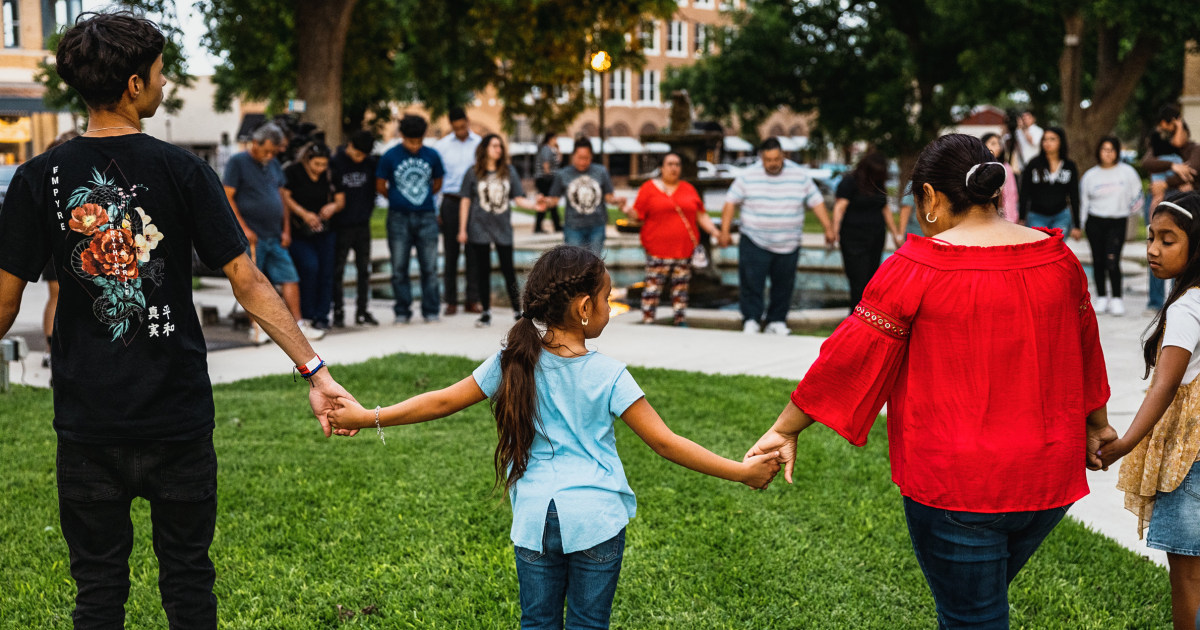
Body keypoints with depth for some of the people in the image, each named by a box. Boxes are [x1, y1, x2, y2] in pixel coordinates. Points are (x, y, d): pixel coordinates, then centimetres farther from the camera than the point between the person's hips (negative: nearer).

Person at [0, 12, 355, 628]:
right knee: (187, 576, 13)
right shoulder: (182, 171, -8)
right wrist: (315, 369, -8)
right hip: (177, 416, -1)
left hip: (87, 421, 1)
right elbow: (247, 282, -10)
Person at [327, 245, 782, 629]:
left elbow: (443, 402, 4)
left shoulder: (514, 363, -2)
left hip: (535, 518, 2)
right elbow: (665, 443, -10)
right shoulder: (608, 376, -9)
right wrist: (741, 472, -6)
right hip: (596, 519, -2)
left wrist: (368, 418, 15)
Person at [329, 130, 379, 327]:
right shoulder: (335, 162, -8)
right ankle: (338, 312, 8)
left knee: (364, 270, 6)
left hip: (362, 224, 3)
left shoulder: (371, 162, 2)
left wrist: (368, 209, 7)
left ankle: (362, 311, 13)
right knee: (338, 270, 2)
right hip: (341, 224, -3)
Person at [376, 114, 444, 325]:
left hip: (426, 217, 1)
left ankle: (430, 311, 11)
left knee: (430, 267, 1)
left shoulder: (432, 156, 3)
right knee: (399, 268, 2)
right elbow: (380, 186, 7)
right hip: (399, 218, -1)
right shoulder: (390, 156, -2)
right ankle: (402, 312, 11)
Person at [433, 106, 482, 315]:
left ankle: (473, 299, 10)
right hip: (451, 202, 0)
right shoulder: (441, 146, 4)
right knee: (450, 253, 3)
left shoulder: (480, 144, 4)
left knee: (473, 252, 3)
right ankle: (451, 300, 9)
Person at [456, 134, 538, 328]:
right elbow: (465, 202, 3)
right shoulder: (473, 173, 1)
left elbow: (518, 198, 4)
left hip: (503, 228, 1)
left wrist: (535, 205, -15)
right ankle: (486, 312, 12)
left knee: (508, 269, -1)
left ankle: (517, 310, 8)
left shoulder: (509, 171, 6)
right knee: (483, 270, 4)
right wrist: (462, 230, -1)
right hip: (479, 229, -1)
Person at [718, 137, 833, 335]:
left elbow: (816, 202, 8)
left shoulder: (799, 176, 3)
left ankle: (777, 321, 17)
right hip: (755, 243, -2)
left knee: (783, 285, 6)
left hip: (788, 244, 2)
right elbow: (731, 202, 0)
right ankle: (751, 321, 3)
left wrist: (828, 227, 2)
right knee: (751, 283, -6)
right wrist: (725, 231, -7)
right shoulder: (748, 176, -1)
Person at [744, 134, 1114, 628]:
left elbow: (851, 354, -11)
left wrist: (785, 430, -1)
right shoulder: (1058, 258, 2)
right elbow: (1084, 348, 16)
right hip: (1049, 476, 6)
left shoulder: (920, 267, -14)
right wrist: (1096, 423, 32)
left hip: (956, 483, -5)